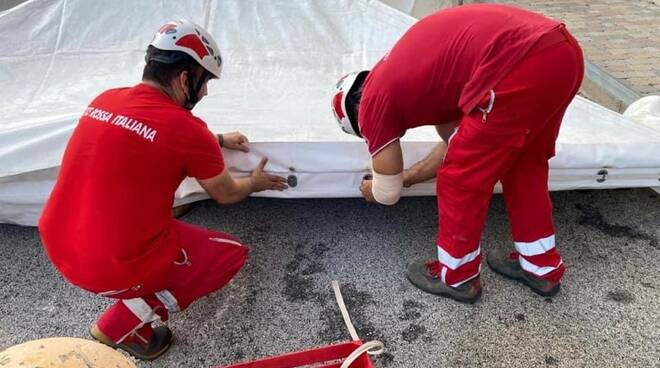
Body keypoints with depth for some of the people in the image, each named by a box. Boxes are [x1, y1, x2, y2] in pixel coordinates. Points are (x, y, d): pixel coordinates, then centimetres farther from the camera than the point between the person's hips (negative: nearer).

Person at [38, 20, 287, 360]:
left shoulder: (105, 99, 3)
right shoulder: (186, 128, -17)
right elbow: (226, 194, 0)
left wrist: (217, 141, 27)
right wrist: (256, 183, 21)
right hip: (112, 270, -7)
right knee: (231, 253, 9)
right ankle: (122, 327, 6)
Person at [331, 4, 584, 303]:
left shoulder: (374, 100, 7)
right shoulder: (416, 76, 30)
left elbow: (387, 192, 16)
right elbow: (460, 143, 37)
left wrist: (372, 189, 39)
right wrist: (409, 176, 45)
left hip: (521, 67, -10)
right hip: (564, 51, 10)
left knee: (463, 179, 9)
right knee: (525, 162, 27)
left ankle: (456, 276, 29)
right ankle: (541, 266, 41)